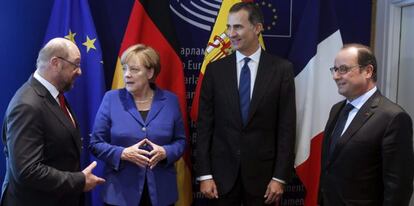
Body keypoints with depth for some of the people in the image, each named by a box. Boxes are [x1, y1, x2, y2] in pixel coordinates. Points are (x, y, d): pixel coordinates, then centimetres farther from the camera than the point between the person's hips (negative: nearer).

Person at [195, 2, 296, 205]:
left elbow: (287, 126, -3)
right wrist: (204, 174, -4)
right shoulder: (215, 69, 0)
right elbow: (204, 124, -1)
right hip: (222, 172, 1)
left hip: (263, 172, -1)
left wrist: (280, 176, -6)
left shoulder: (281, 69, -3)